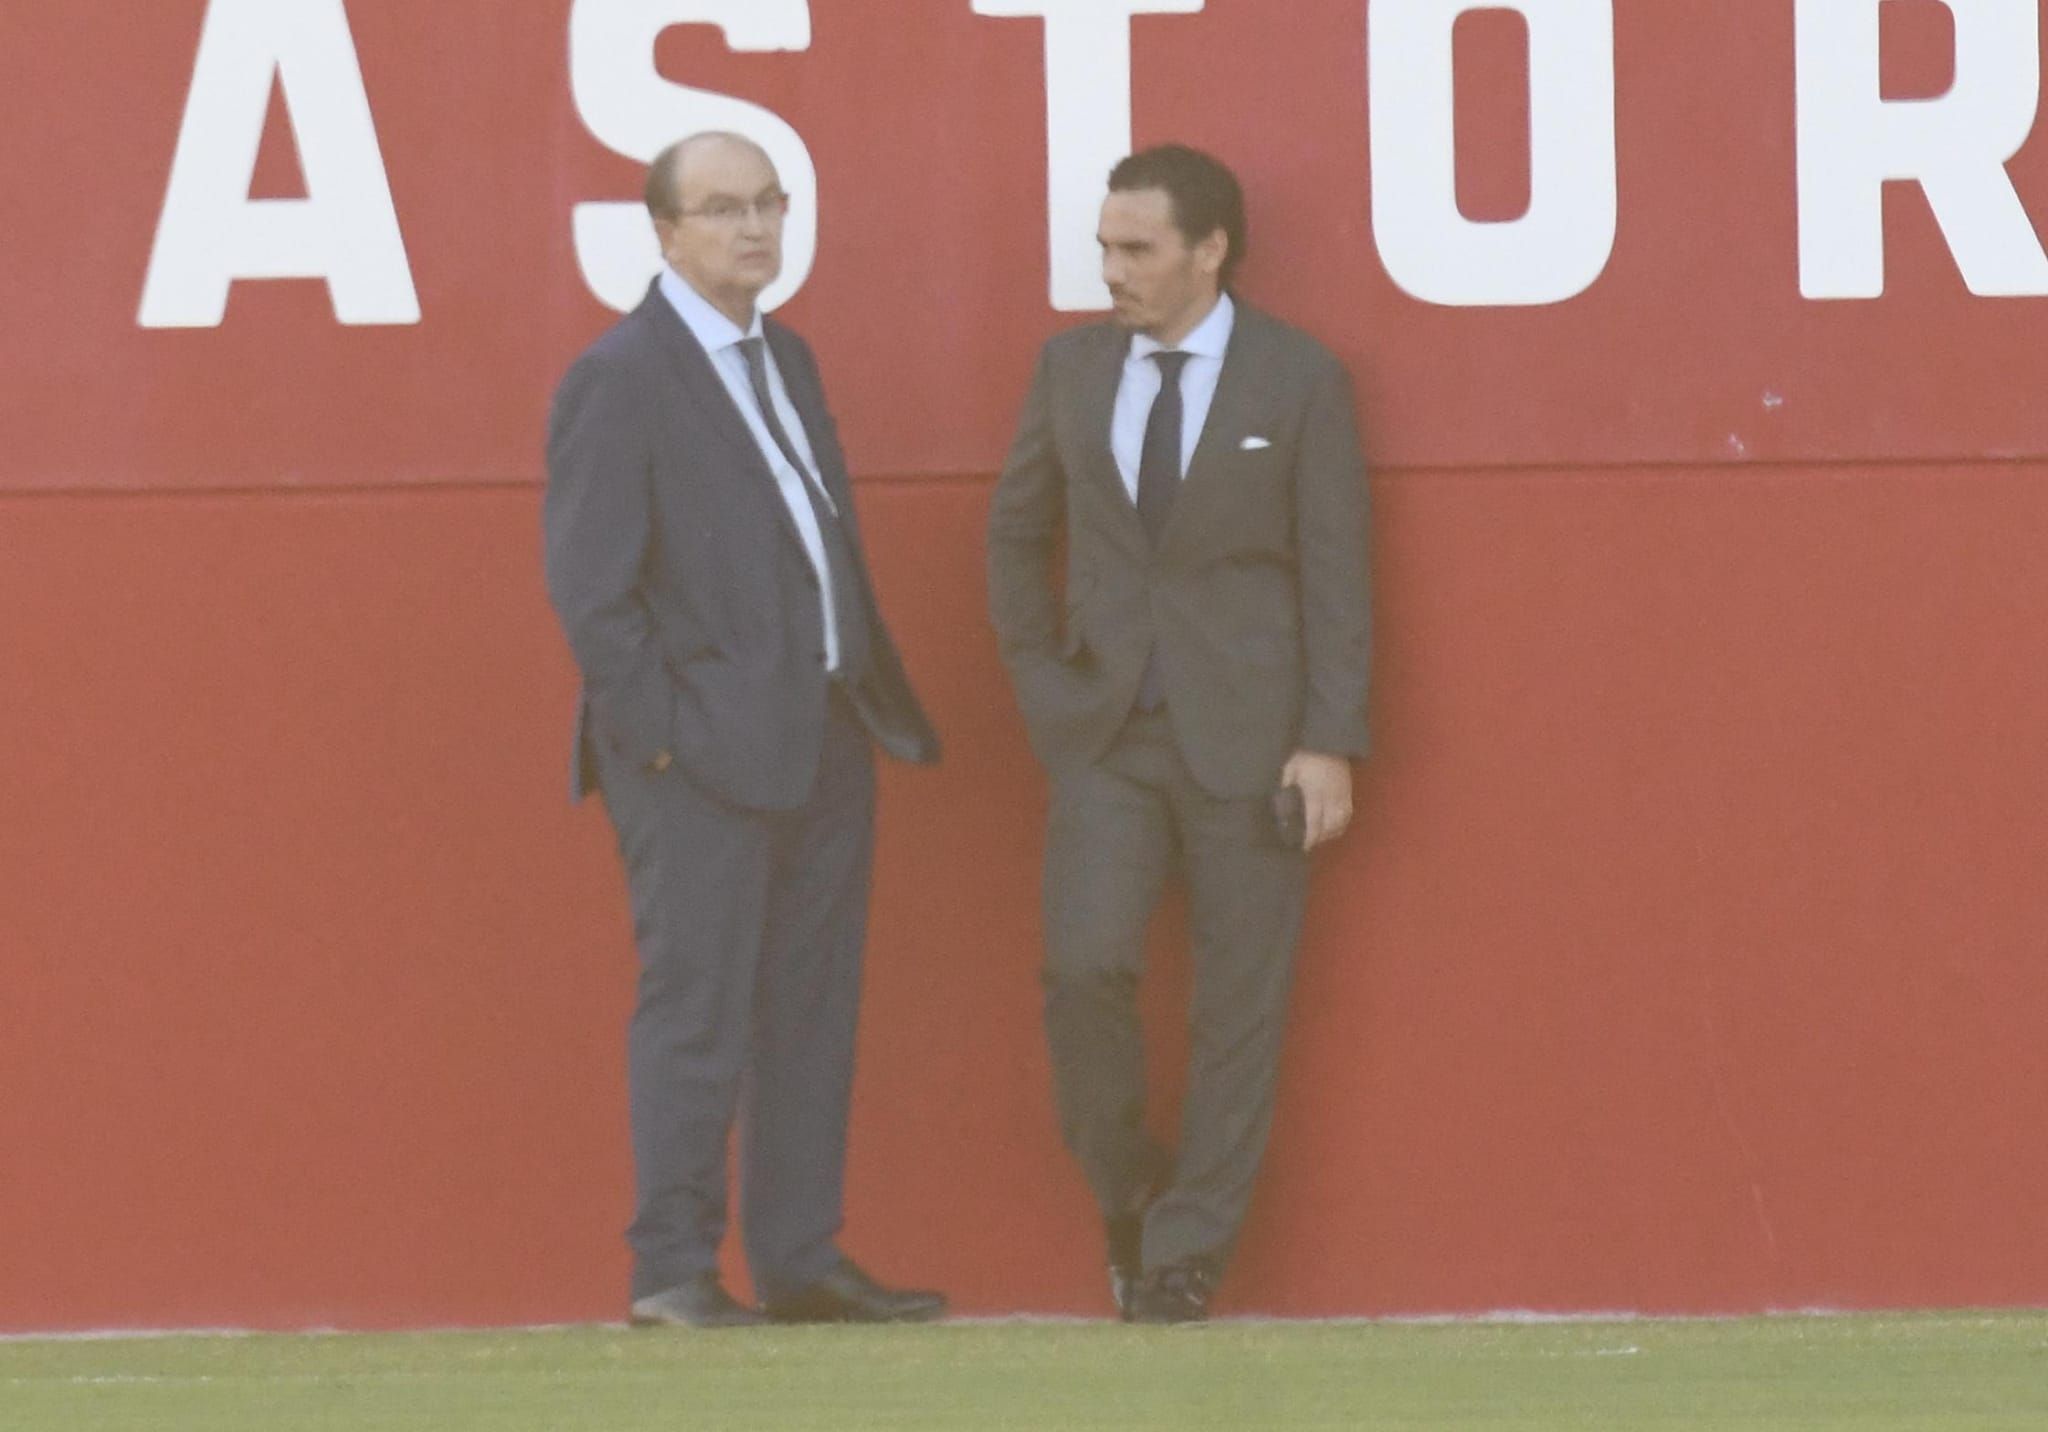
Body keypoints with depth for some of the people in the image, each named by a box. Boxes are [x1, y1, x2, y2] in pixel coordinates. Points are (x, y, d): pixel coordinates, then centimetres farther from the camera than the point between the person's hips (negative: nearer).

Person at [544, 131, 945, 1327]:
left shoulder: (786, 362, 16)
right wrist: (660, 727, -16)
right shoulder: (619, 378, -9)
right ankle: (673, 1271, -1)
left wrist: (881, 694, 13)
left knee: (811, 1013, 10)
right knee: (696, 1013, -5)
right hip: (706, 748, -8)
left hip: (826, 735, 8)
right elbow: (589, 586, -13)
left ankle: (801, 1261, 16)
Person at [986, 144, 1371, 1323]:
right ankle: (1129, 1192, 10)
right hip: (1106, 736, 2)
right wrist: (1038, 671, 9)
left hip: (1244, 736, -2)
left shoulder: (1300, 381, -2)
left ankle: (1190, 1249, 8)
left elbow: (1336, 573, -3)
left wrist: (1330, 742, -9)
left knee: (1240, 1004, 0)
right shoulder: (1075, 368, 8)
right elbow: (1018, 530, 20)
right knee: (1085, 968, -12)